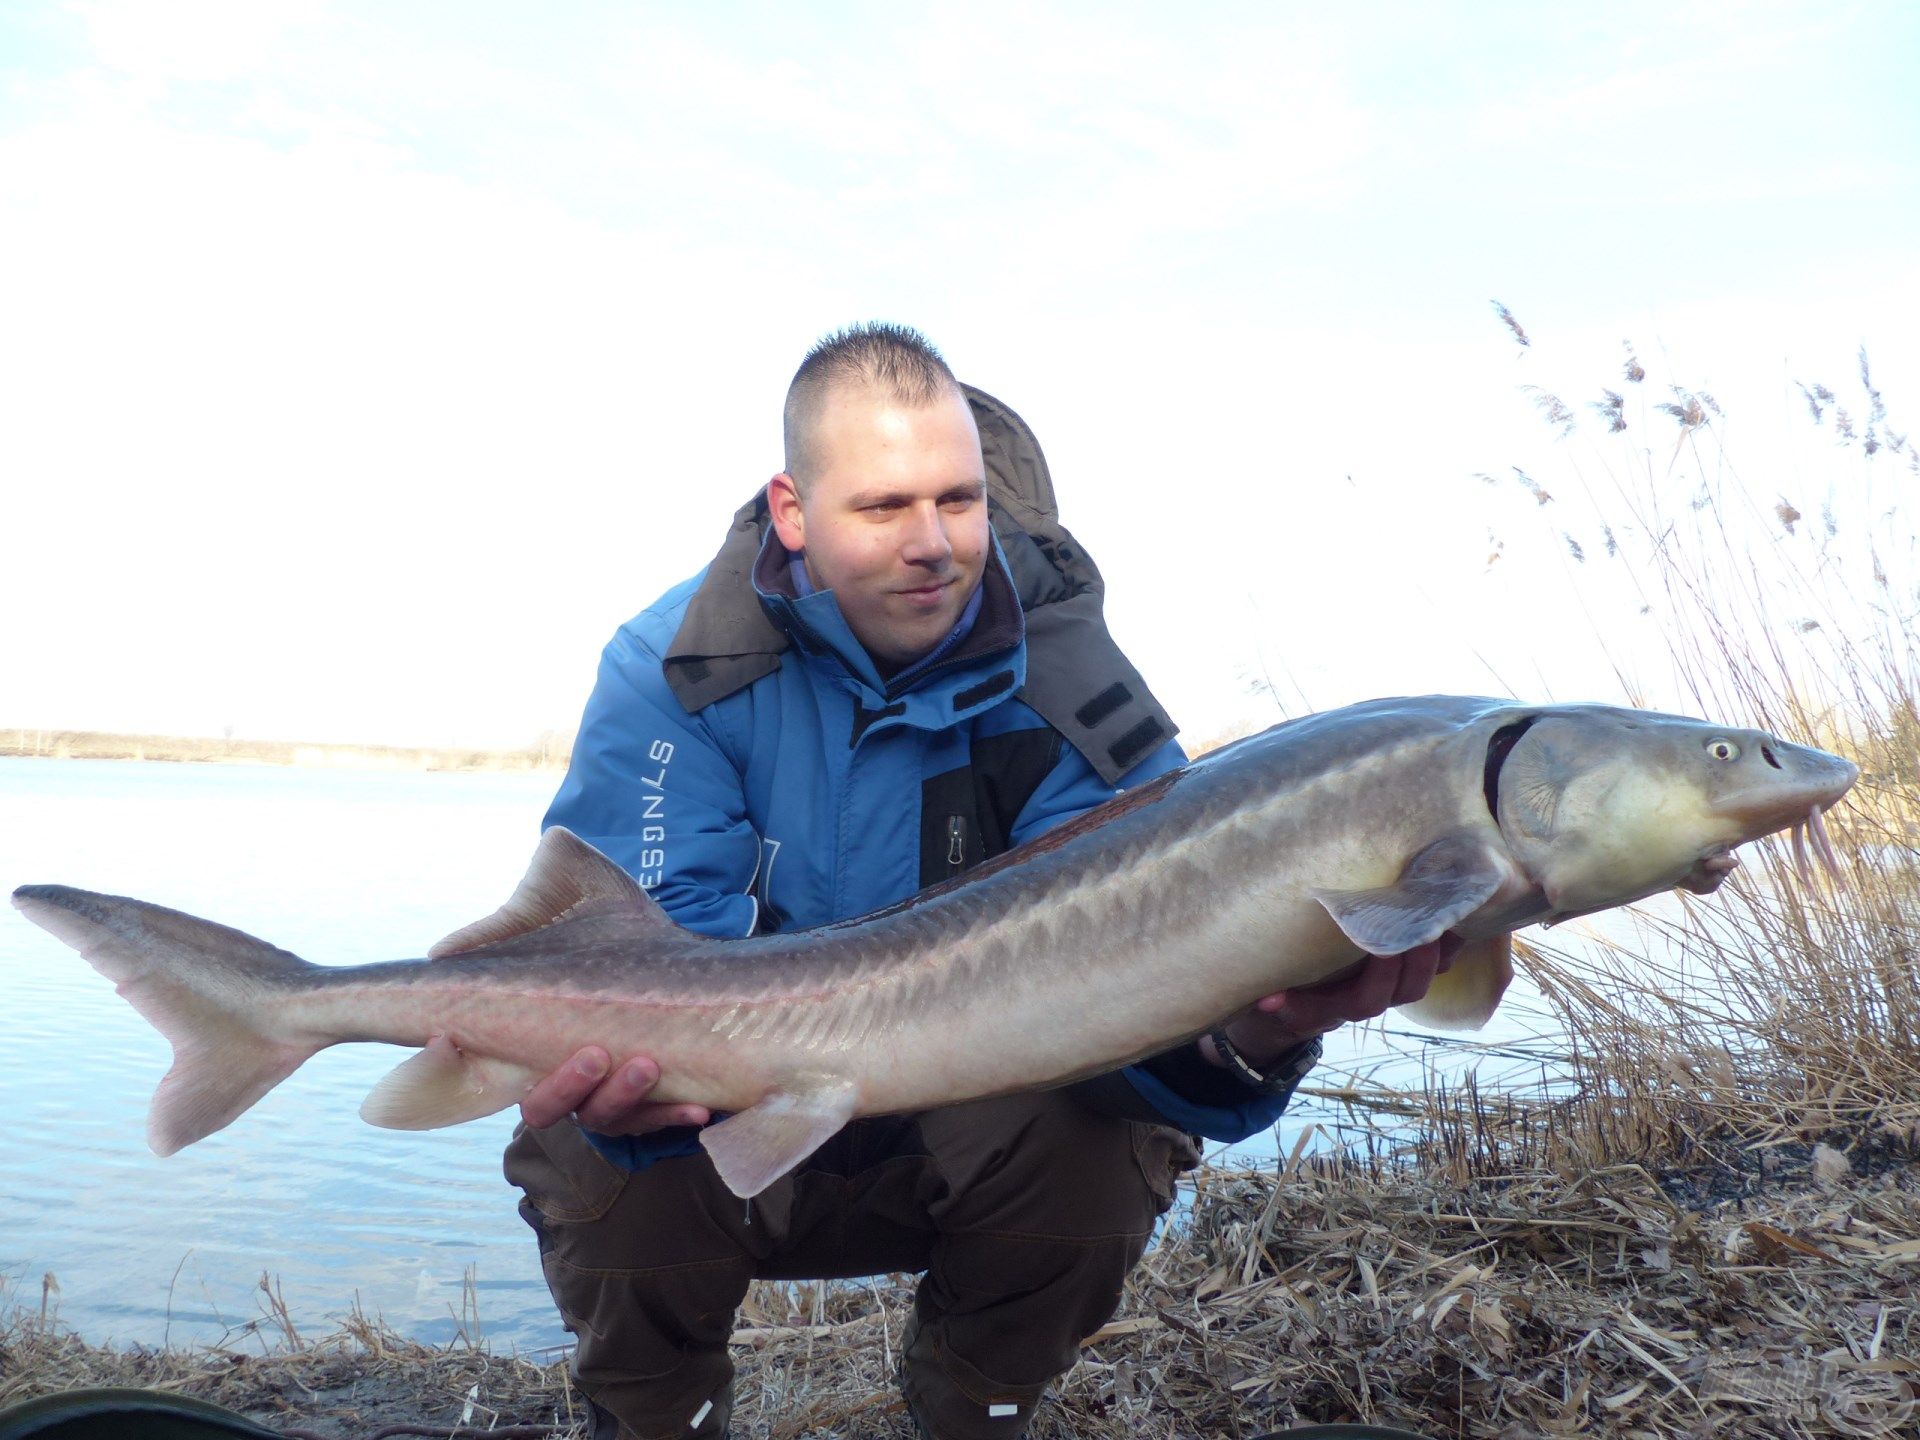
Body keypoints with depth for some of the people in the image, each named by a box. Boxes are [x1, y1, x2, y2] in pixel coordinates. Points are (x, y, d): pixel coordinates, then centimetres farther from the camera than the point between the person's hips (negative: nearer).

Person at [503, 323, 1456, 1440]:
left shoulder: (1066, 688, -16)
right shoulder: (674, 670, -17)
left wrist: (1246, 1033, -50)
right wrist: (632, 1064, -50)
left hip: (967, 1141, 1)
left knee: (1106, 1140, -29)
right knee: (595, 1161, -30)